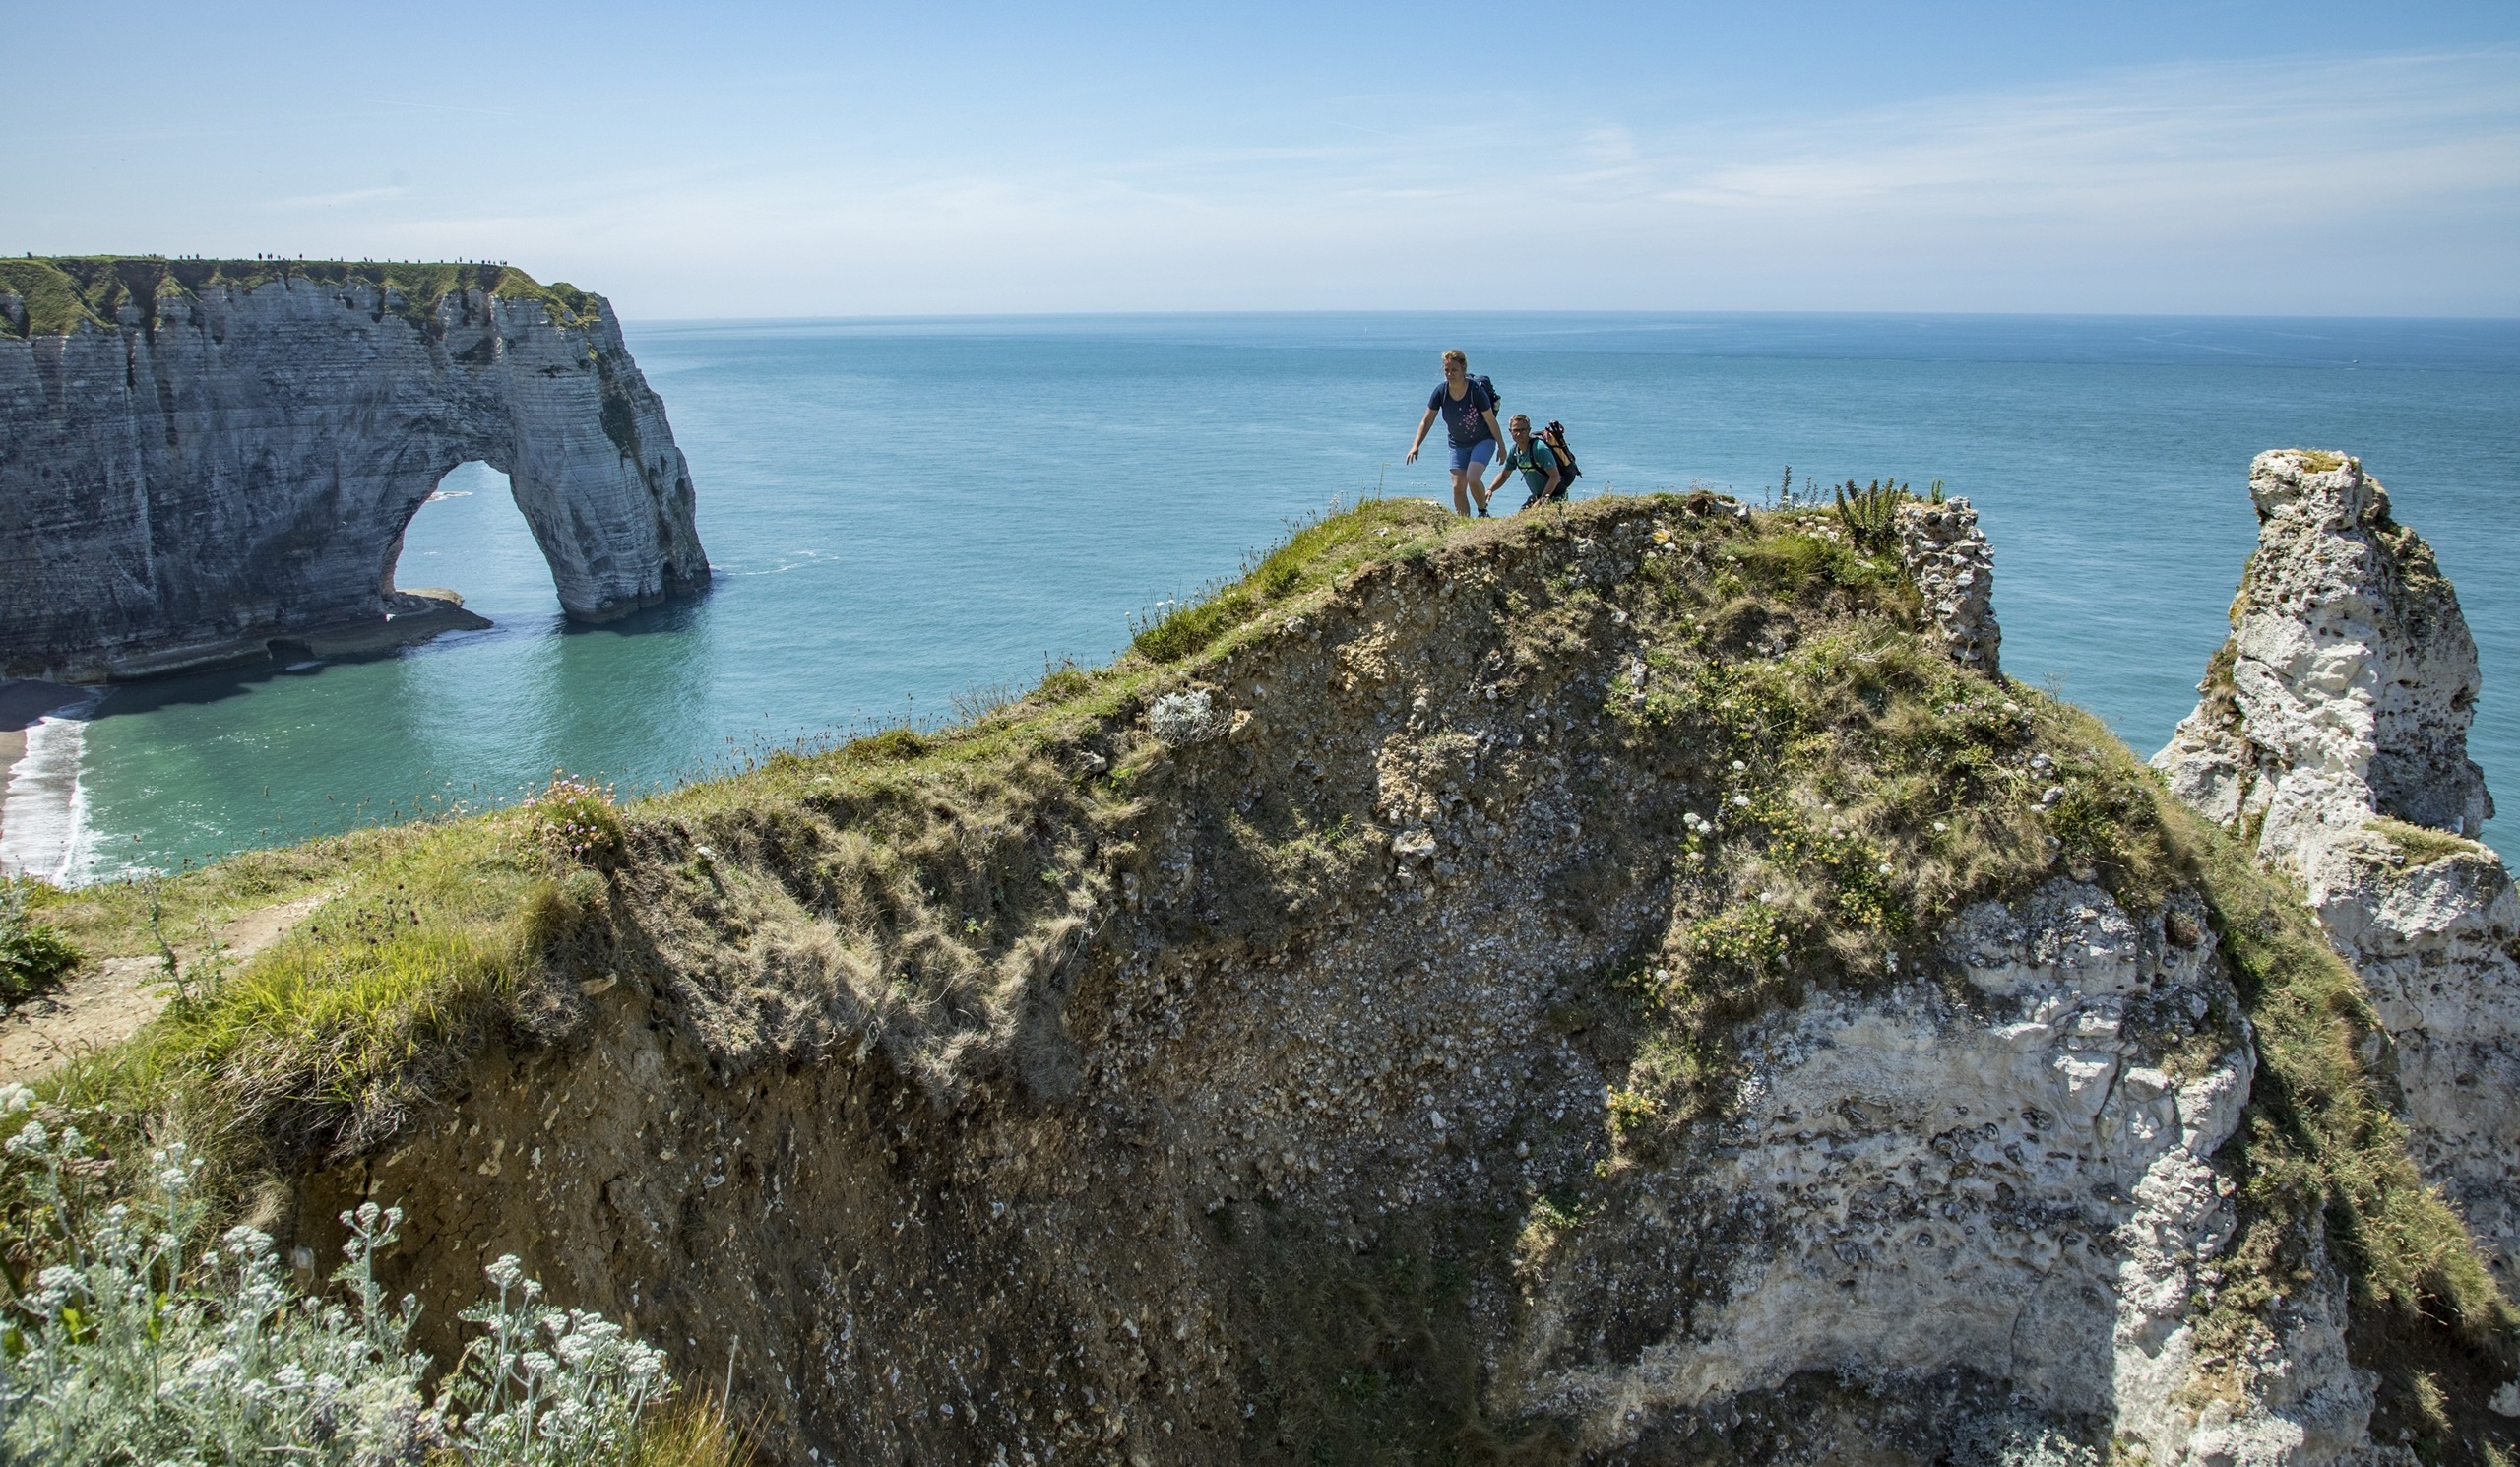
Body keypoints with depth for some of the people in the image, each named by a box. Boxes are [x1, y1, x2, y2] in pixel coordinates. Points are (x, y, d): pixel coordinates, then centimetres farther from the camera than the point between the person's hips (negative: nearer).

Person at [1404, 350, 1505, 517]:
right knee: (1458, 487, -3)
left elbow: (1491, 421, -13)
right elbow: (1427, 421, -6)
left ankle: (1483, 512, 2)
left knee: (1472, 478, -24)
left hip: (1483, 441, -4)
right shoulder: (1441, 392, -12)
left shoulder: (1476, 390, -22)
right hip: (1458, 445, 4)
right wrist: (1415, 445, -19)